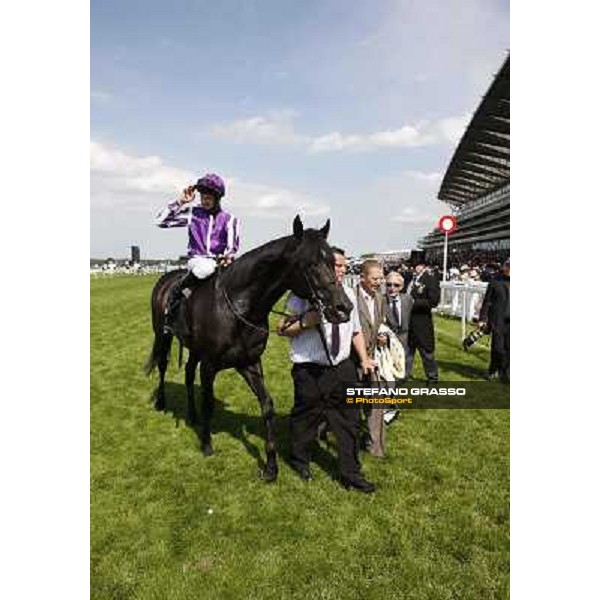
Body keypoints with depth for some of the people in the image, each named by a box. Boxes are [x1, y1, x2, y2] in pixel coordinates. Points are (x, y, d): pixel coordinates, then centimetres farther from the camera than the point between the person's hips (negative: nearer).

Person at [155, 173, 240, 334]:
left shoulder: (229, 219, 10)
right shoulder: (193, 213, 9)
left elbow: (232, 245, 2)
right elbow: (161, 220, 5)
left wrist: (228, 256, -21)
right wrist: (180, 202, 1)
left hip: (219, 263, 3)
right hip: (197, 260, -3)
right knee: (204, 268, -37)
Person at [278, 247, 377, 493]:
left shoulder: (348, 293, 7)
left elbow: (356, 330, 16)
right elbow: (281, 329, -9)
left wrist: (364, 358, 7)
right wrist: (305, 322, -25)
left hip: (342, 367, 5)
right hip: (309, 371, -5)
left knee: (348, 420, 10)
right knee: (305, 418, 13)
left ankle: (351, 474, 27)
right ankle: (300, 462, 41)